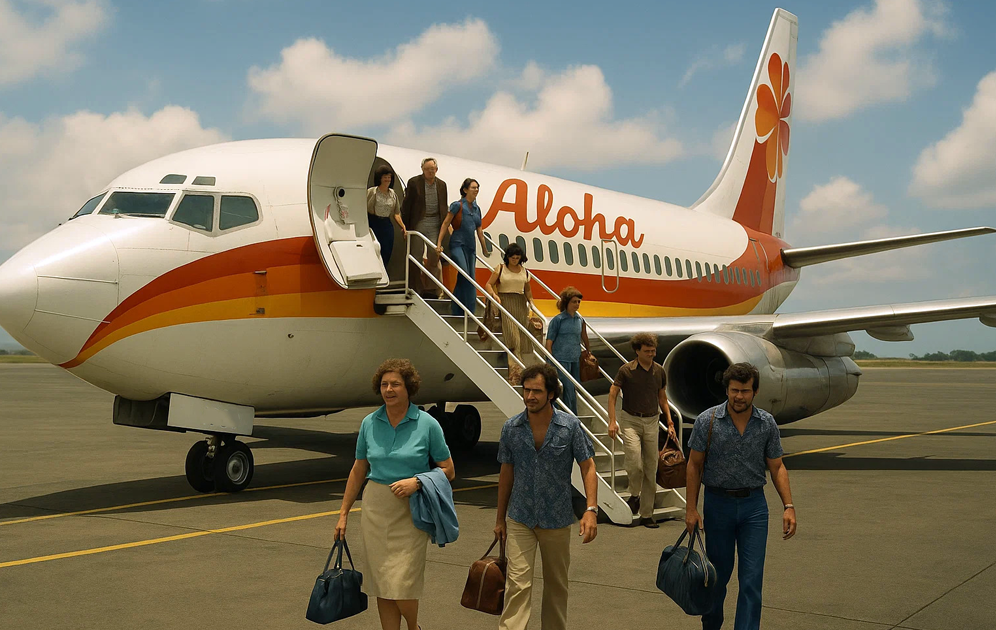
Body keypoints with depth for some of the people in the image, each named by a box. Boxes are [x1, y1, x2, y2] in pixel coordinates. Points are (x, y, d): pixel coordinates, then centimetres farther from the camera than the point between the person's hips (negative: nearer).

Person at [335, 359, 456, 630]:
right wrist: (344, 513, 11)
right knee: (381, 584, 7)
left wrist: (416, 481, -16)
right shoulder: (369, 423, 4)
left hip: (410, 512, -3)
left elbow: (448, 470, 0)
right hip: (375, 509, 3)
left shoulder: (427, 424, -5)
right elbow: (358, 471, 12)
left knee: (402, 586, -6)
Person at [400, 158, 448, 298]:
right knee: (416, 256, 2)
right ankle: (417, 288, 9)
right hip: (418, 222, -2)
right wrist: (405, 225, -6)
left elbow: (444, 206, 14)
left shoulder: (441, 185, 10)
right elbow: (406, 205, -1)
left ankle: (431, 289, 4)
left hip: (435, 223, 2)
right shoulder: (414, 182, 0)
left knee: (434, 256, -1)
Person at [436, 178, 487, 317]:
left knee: (470, 280, 2)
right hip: (458, 244, -7)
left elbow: (479, 231, 20)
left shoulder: (477, 208, 15)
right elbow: (445, 224, -3)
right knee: (464, 274, -24)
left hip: (471, 247, 7)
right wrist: (439, 243, -8)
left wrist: (485, 250, 21)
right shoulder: (458, 205, -3)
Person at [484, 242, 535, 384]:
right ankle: (516, 369, -19)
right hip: (505, 303, -4)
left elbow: (527, 290, 23)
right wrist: (494, 295, -19)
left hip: (521, 304, 4)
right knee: (512, 336, -16)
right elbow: (489, 284, -1)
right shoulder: (500, 268, 4)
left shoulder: (524, 271, 14)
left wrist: (531, 303, 9)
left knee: (522, 338, 0)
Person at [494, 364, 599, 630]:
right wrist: (500, 518, 11)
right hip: (520, 519, 0)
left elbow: (588, 467, -6)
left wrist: (591, 510, -18)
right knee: (518, 583, -10)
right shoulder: (511, 428, -2)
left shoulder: (570, 426, -8)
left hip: (557, 519, 0)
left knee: (556, 584, 14)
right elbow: (506, 473, 7)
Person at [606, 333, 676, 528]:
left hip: (651, 422, 4)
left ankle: (646, 515, 13)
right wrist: (612, 421, -11)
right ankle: (635, 494, 8)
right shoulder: (626, 370, -8)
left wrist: (670, 423, 10)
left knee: (651, 470, 4)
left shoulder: (659, 371, 4)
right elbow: (613, 394, -3)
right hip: (631, 420, -4)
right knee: (634, 462, -23)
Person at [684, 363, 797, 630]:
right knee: (718, 573, 12)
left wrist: (789, 506, -7)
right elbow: (694, 465, -3)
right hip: (717, 503, -1)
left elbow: (777, 467, 3)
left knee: (752, 578, -4)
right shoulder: (707, 421, -9)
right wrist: (691, 508, -6)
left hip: (754, 505, 1)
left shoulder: (767, 424, -4)